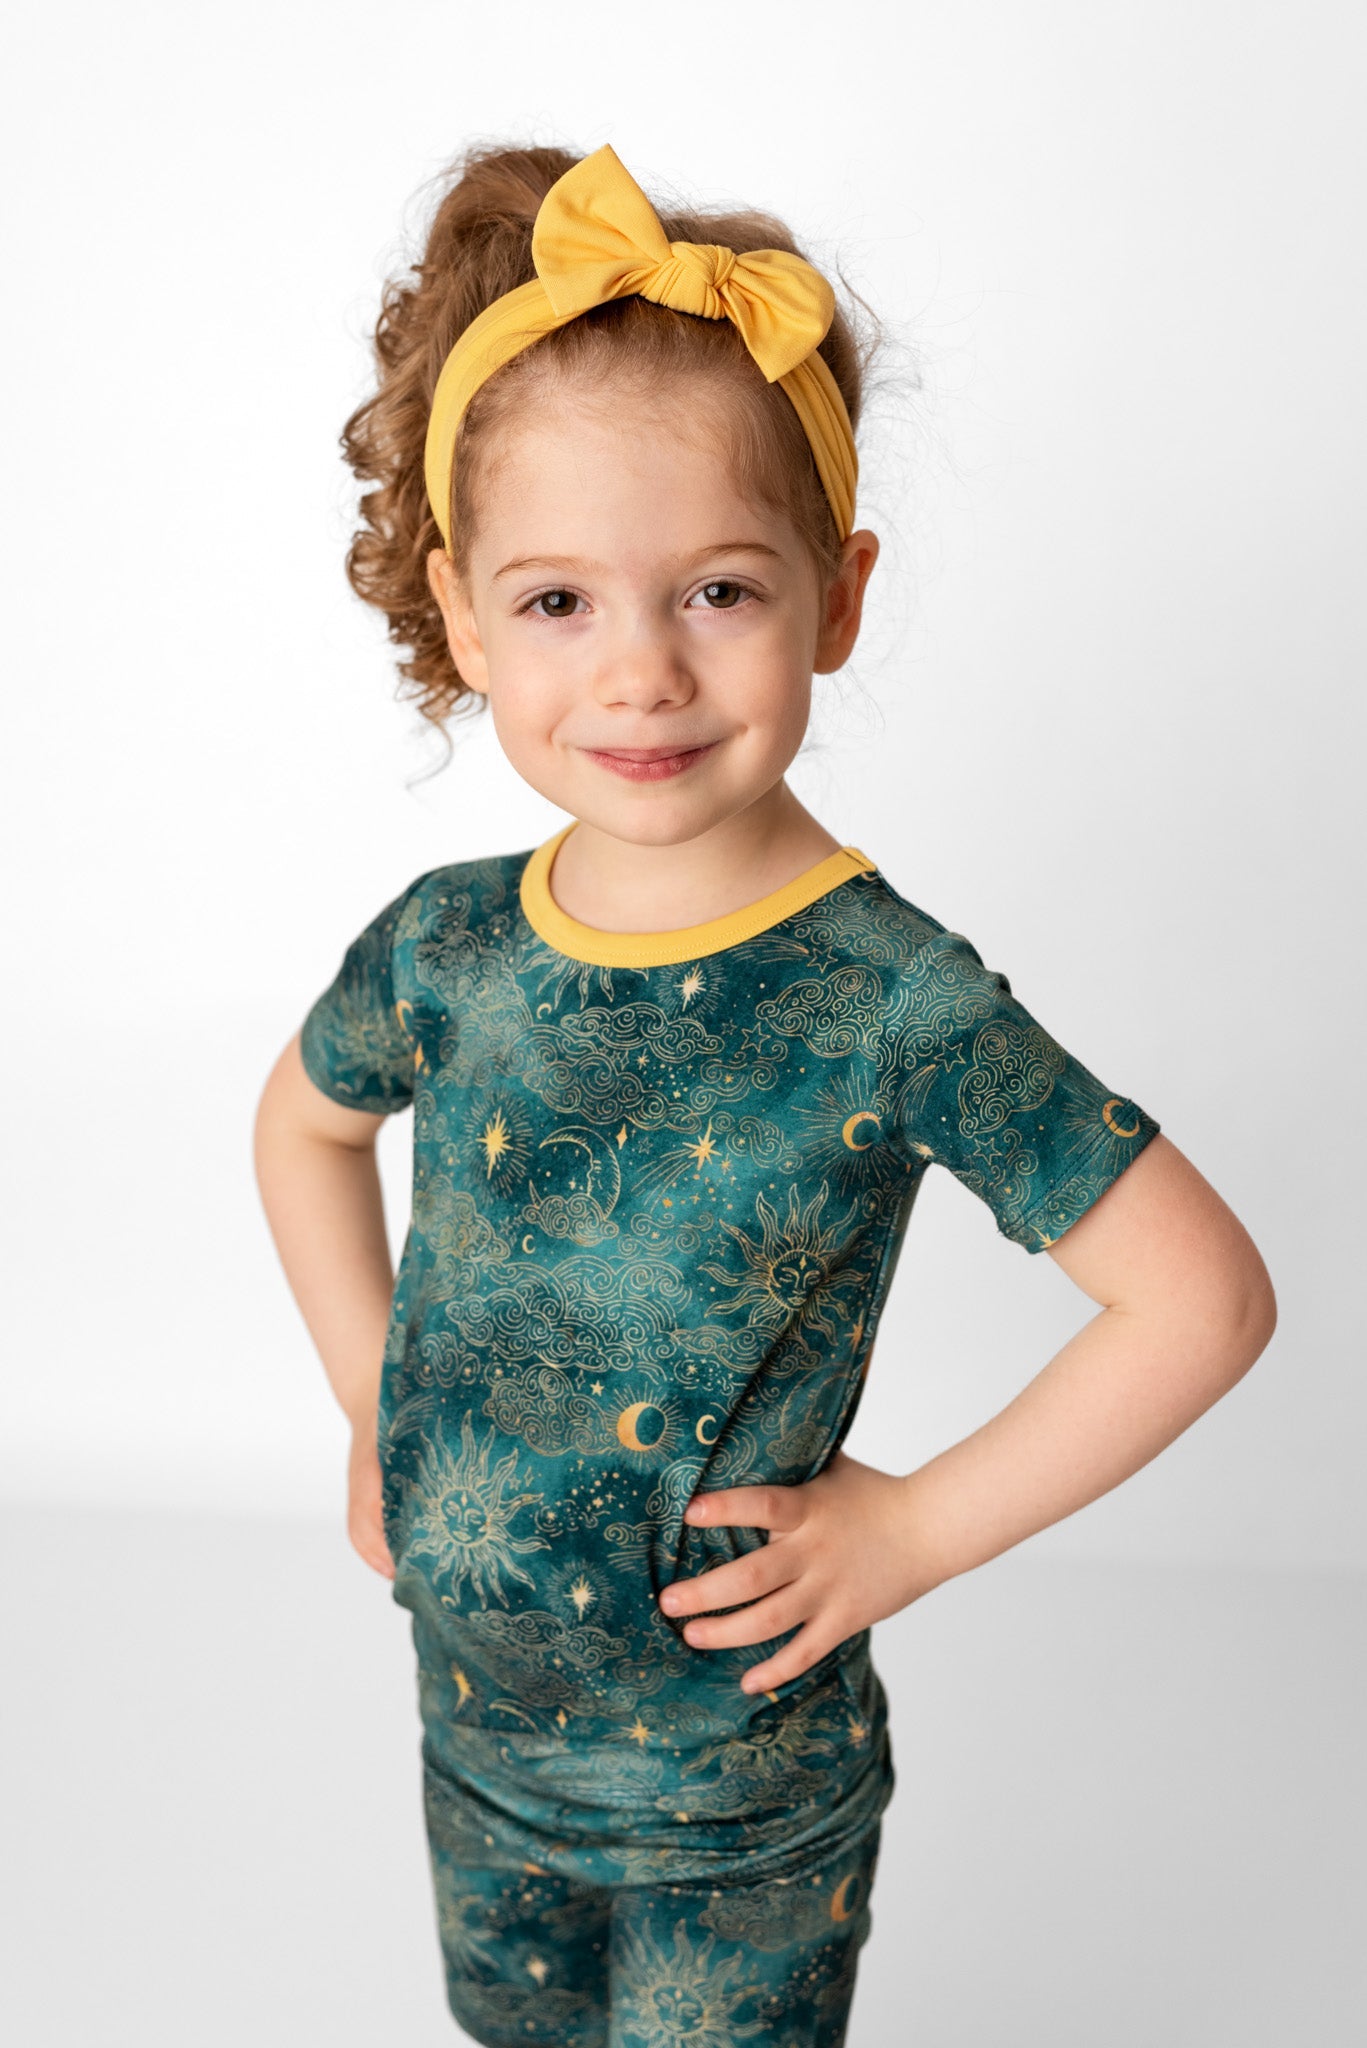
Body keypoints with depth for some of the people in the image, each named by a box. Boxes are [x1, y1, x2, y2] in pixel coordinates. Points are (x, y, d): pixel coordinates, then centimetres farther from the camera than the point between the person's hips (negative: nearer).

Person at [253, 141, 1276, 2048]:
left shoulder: (896, 1003, -25)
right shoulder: (445, 947, -12)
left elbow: (1205, 1294, -20)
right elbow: (303, 1118, 10)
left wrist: (917, 1528, -18)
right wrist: (371, 1400, 4)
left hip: (744, 1779, -4)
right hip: (473, 1730, 5)